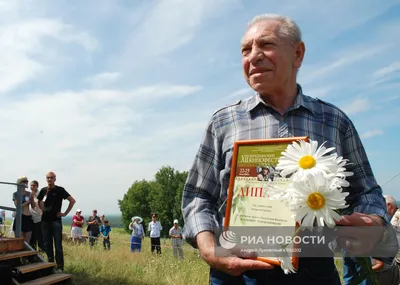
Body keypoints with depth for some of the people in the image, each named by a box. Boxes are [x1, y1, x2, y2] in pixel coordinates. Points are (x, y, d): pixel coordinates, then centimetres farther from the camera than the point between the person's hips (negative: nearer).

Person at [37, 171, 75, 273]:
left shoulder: (60, 190, -6)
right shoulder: (43, 190, 7)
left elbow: (72, 200, -7)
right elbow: (39, 202, 26)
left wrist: (65, 213, -7)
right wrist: (42, 210, 10)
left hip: (56, 220, -5)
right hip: (45, 220, 5)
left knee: (58, 244, -6)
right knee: (47, 244, 9)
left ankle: (60, 267, -4)